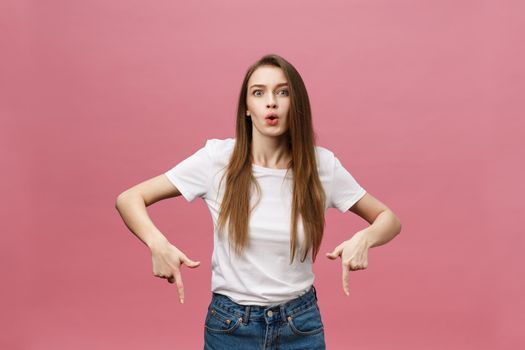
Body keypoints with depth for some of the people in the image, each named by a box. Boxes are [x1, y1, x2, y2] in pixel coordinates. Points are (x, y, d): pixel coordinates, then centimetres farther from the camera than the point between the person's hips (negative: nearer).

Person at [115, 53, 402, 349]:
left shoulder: (321, 165, -9)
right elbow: (129, 199, -8)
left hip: (301, 325, 1)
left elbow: (389, 219, 1)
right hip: (230, 325, 0)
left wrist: (364, 238, -22)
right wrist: (158, 243, -28)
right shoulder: (217, 158, -12)